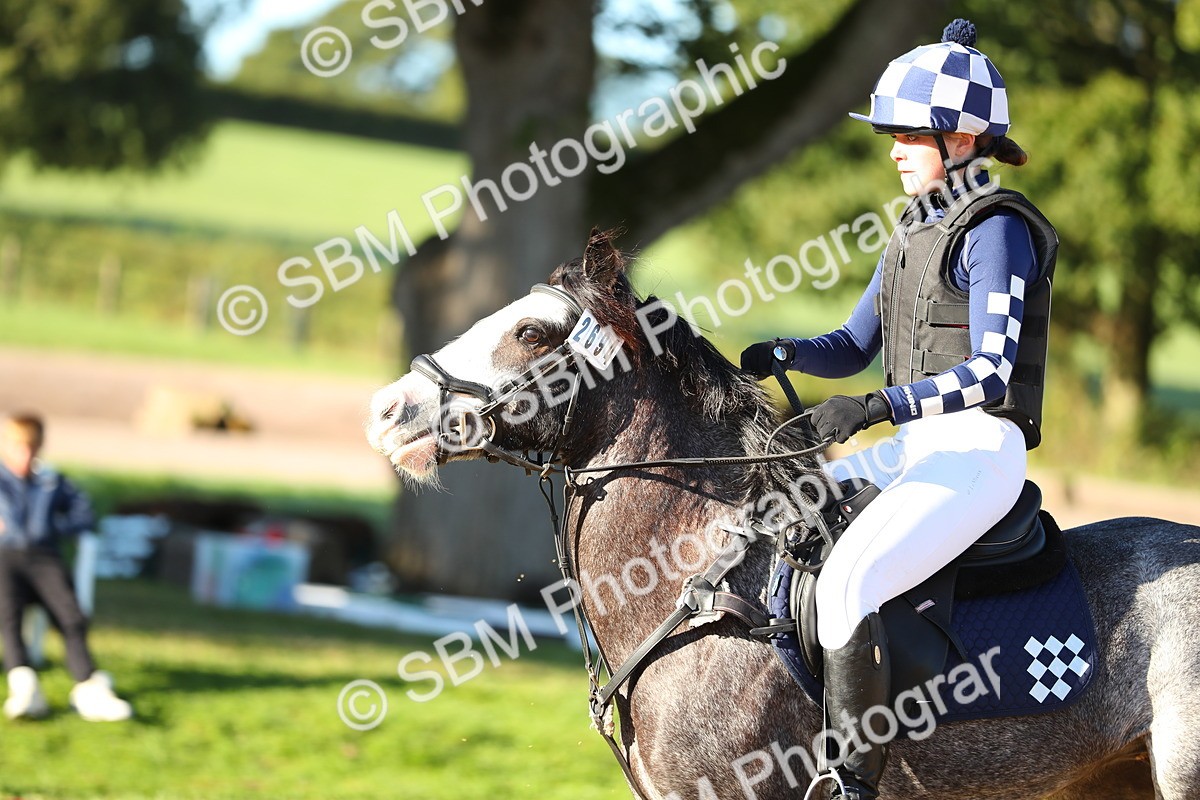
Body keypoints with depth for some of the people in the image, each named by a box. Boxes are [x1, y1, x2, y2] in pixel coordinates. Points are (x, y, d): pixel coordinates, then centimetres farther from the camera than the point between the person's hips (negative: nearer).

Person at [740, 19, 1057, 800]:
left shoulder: (996, 231, -11)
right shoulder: (916, 230, 16)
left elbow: (990, 372, -18)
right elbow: (853, 348, 20)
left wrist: (877, 406, -28)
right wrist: (785, 352, -1)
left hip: (978, 450, -10)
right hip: (916, 448, 10)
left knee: (845, 582, -30)